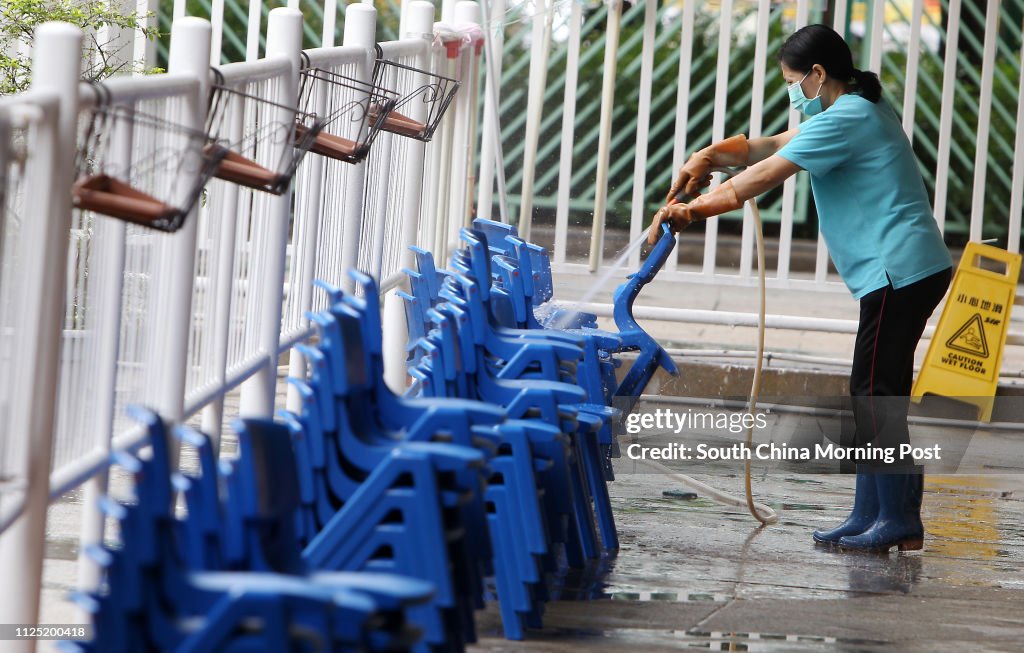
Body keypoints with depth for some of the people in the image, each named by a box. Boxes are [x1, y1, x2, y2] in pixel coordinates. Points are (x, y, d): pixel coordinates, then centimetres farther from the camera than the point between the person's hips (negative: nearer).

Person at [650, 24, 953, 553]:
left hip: (898, 271, -11)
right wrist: (710, 155, 4)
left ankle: (897, 520, -6)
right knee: (876, 394, 10)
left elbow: (763, 177, -13)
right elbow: (773, 146, 19)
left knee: (874, 394, -8)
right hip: (913, 270, 11)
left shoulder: (844, 119, -12)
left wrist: (690, 210, -8)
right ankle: (871, 517, 12)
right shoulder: (859, 112, 20)